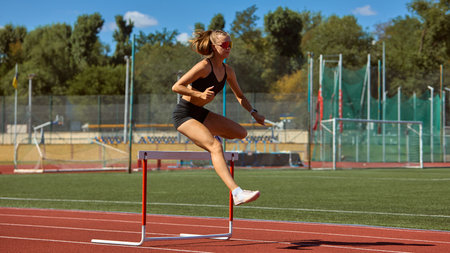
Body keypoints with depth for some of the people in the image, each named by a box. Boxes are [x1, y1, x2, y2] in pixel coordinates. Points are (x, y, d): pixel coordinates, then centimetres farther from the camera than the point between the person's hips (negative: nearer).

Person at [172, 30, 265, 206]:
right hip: (184, 115, -8)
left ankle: (211, 136, 33)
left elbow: (239, 96, 17)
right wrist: (200, 94, -31)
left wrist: (254, 113, 5)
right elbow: (176, 87, -21)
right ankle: (236, 193, -40)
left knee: (241, 133, 5)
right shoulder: (204, 66, -19)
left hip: (200, 113, 8)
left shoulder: (227, 71, 3)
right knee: (215, 147, -28)